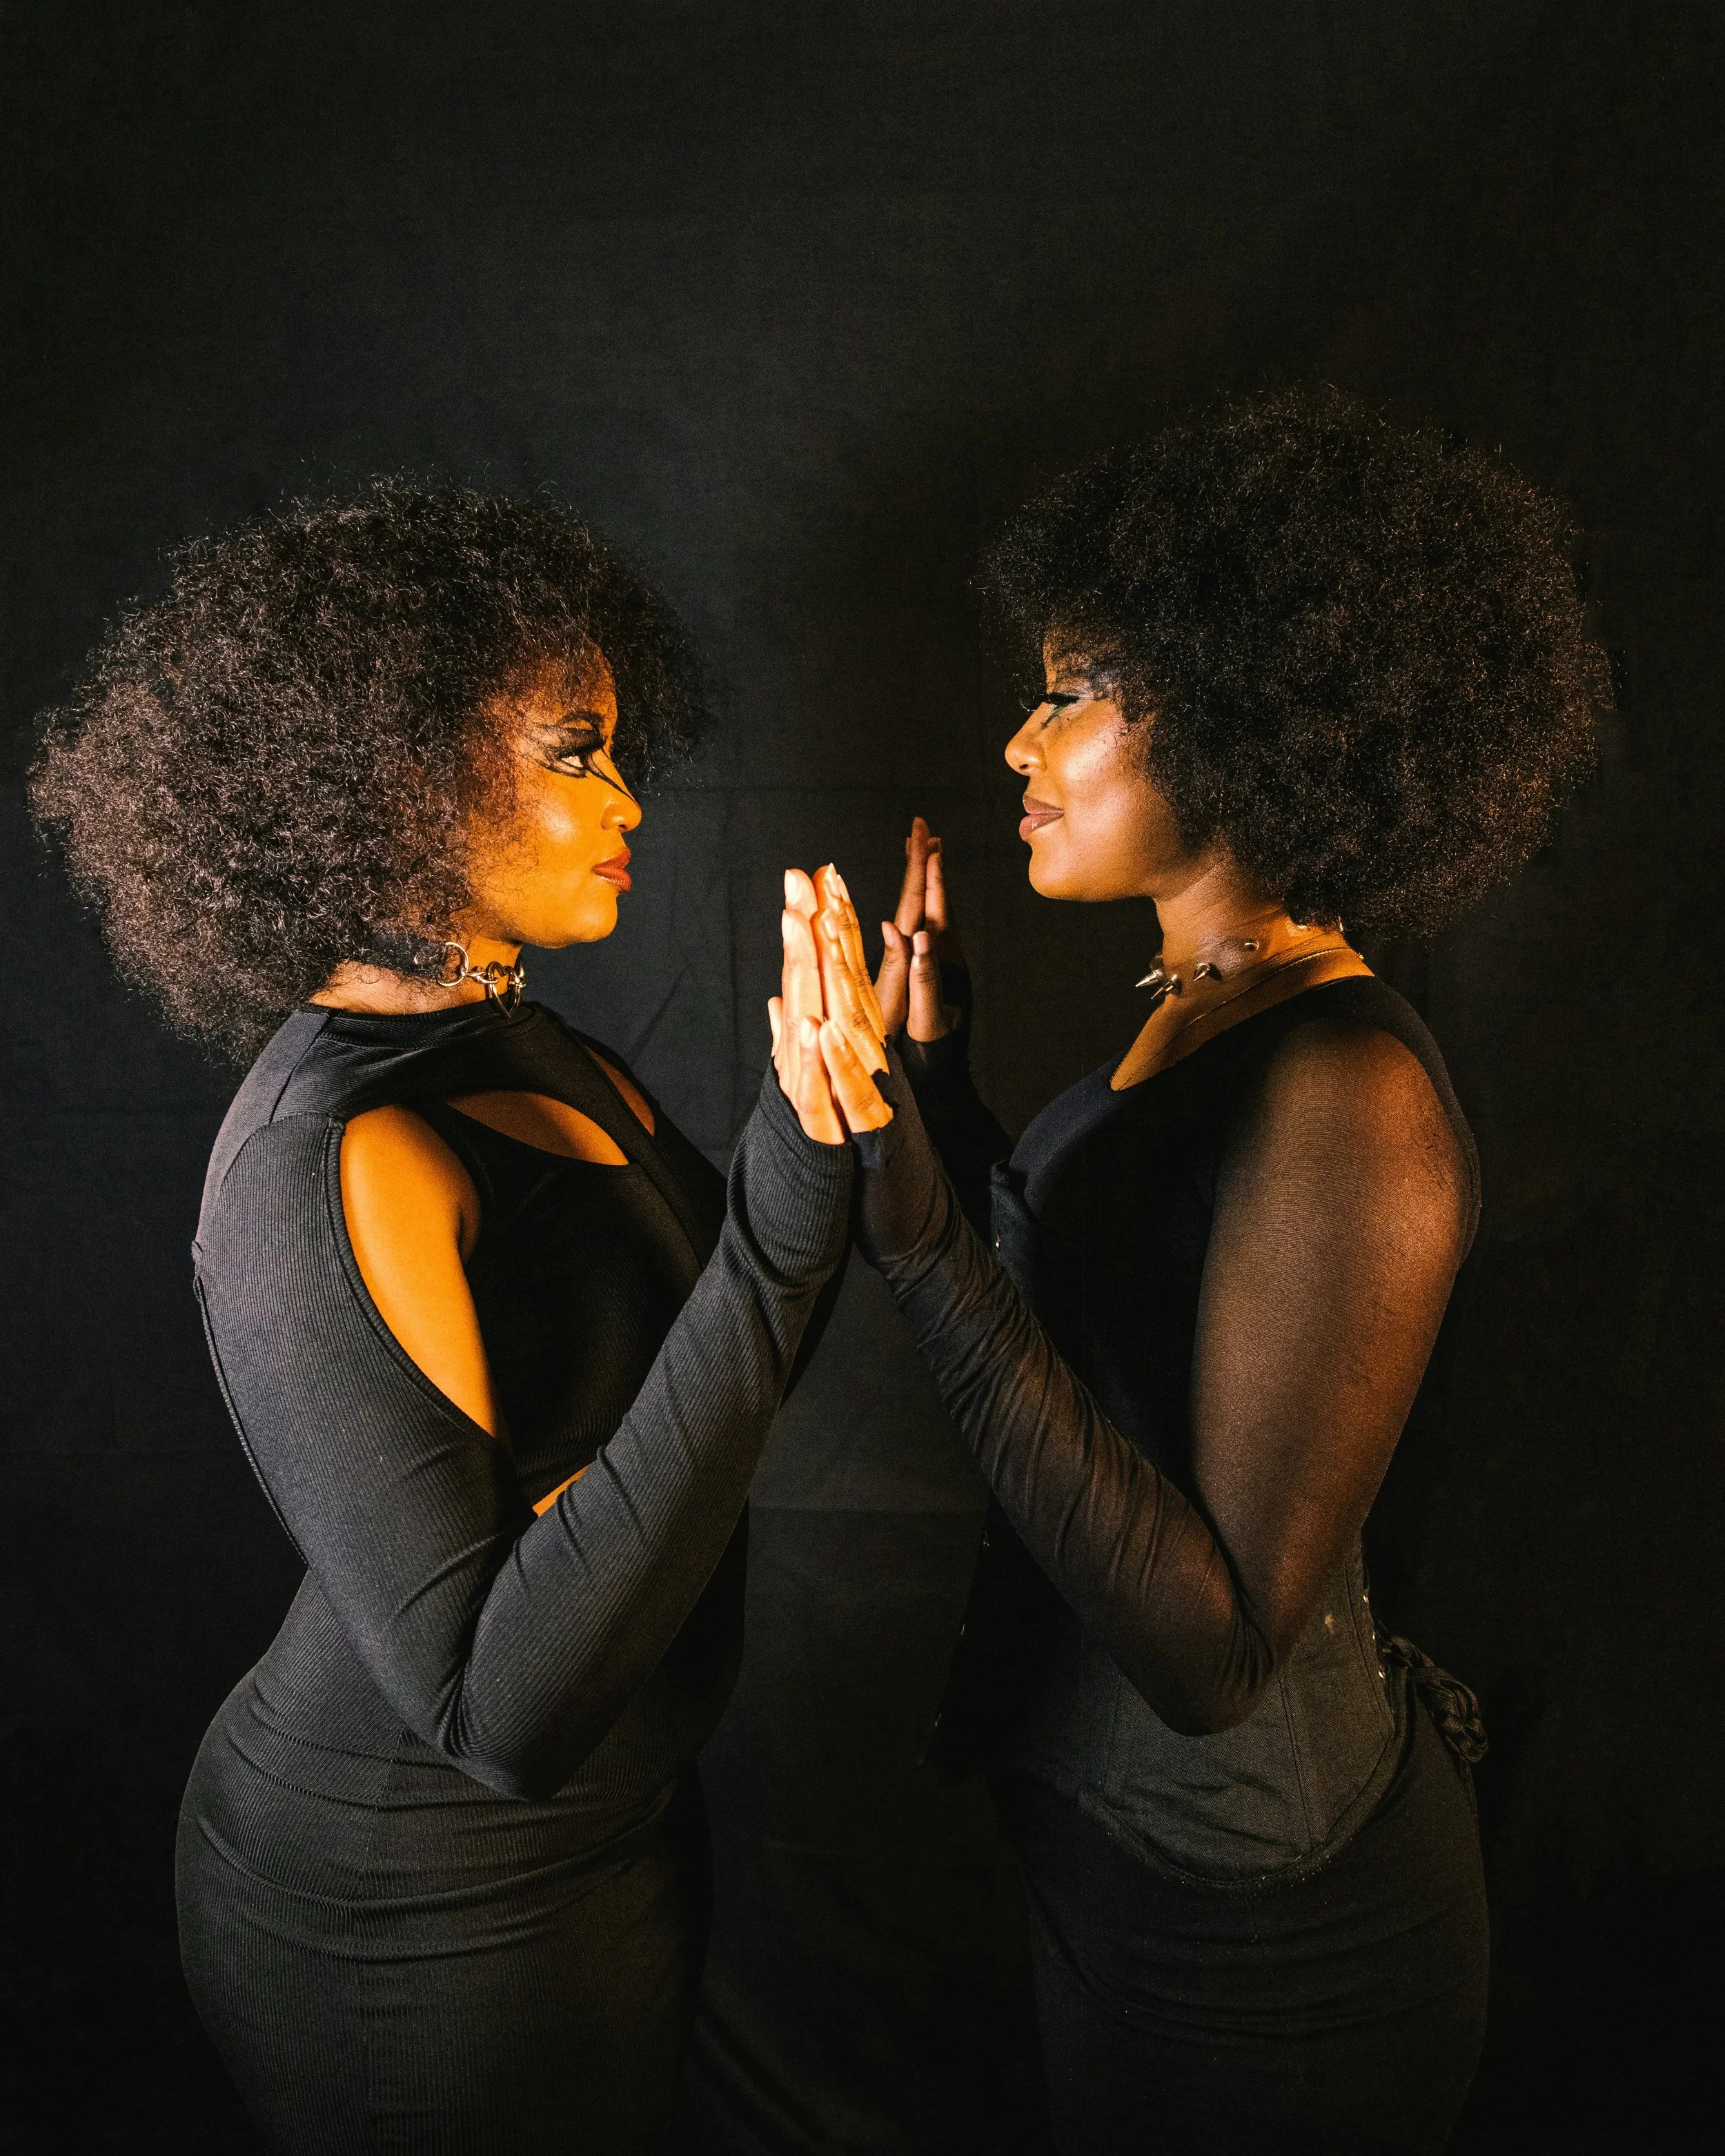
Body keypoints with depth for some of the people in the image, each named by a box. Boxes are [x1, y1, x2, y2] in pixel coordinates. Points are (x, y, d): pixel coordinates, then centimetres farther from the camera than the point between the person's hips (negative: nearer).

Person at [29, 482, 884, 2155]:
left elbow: (702, 1386, 2)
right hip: (422, 1932, -8)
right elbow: (497, 1707, -32)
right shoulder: (336, 1156, -28)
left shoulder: (541, 1060, -2)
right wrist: (781, 1237, -37)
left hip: (602, 1825, 8)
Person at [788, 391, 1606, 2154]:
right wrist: (939, 1099, 1)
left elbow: (1216, 1646, -30)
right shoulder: (1194, 1012, -2)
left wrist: (923, 1233, -36)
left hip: (1251, 1934, -8)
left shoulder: (1349, 1096, -29)